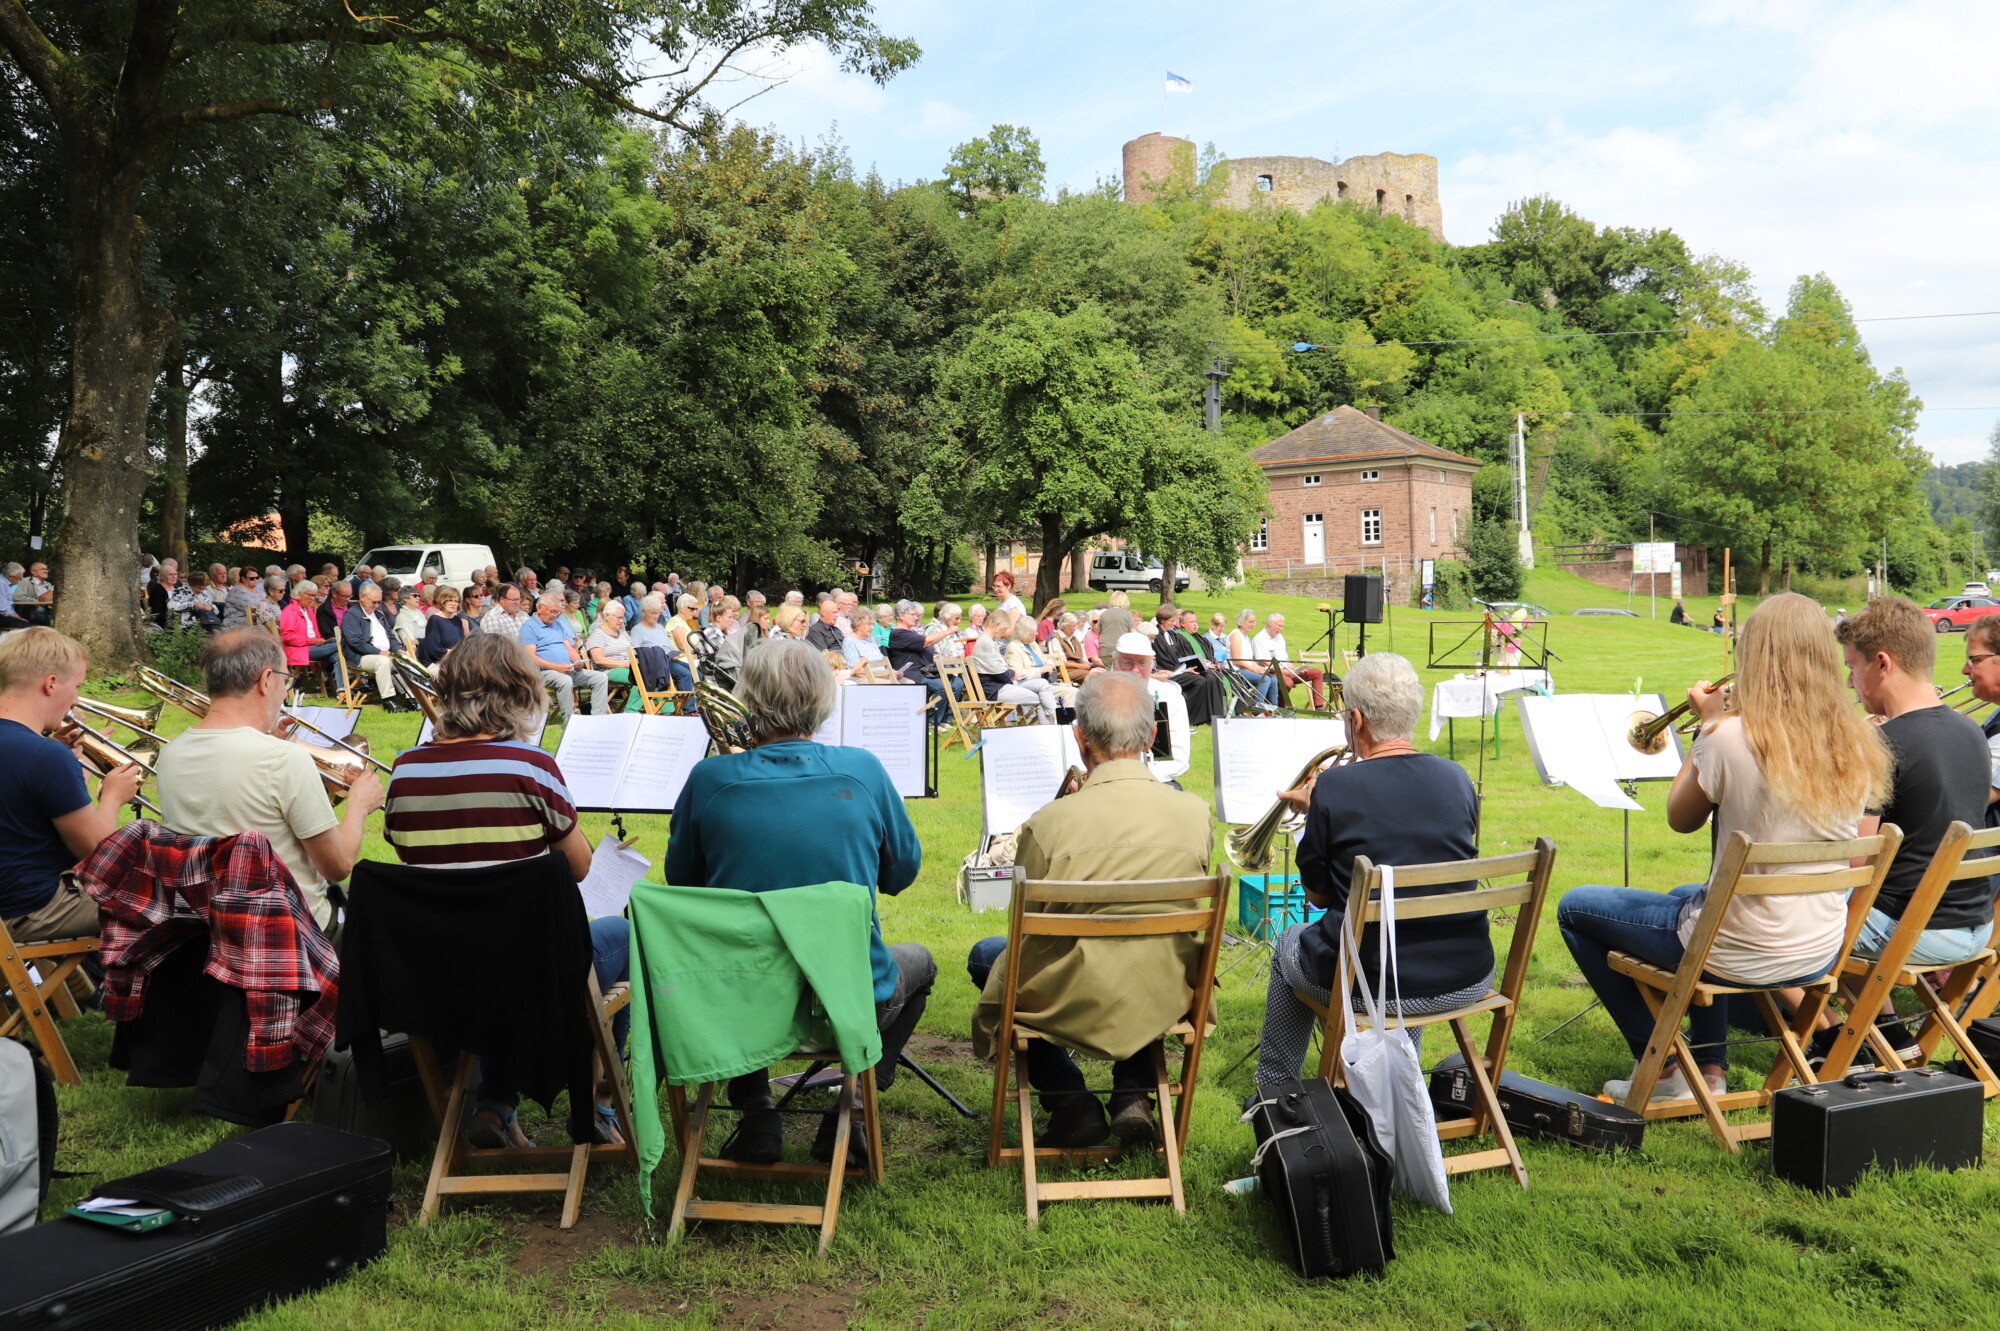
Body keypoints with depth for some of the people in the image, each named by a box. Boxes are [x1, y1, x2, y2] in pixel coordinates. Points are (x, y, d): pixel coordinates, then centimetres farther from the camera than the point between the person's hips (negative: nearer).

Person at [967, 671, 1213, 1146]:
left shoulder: (1049, 821, -21)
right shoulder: (1195, 813, -12)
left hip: (1075, 1006, -3)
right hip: (1165, 1002, 4)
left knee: (986, 955, 27)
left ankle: (1070, 1101, 19)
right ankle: (1133, 1093, 26)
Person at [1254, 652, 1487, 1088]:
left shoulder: (1334, 789, -14)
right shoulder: (1457, 778, -1)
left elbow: (1318, 894, -3)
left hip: (1372, 985, -4)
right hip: (1466, 983, 4)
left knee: (1289, 948, 28)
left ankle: (1274, 1094, 42)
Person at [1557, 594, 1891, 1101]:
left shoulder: (1732, 737, -24)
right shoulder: (1858, 745, -5)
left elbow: (1681, 819, -5)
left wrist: (1707, 724, 2)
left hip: (1743, 954, -7)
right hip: (1821, 955, 7)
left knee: (1575, 908, 13)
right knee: (1688, 896, 37)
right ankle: (1709, 1069, 35)